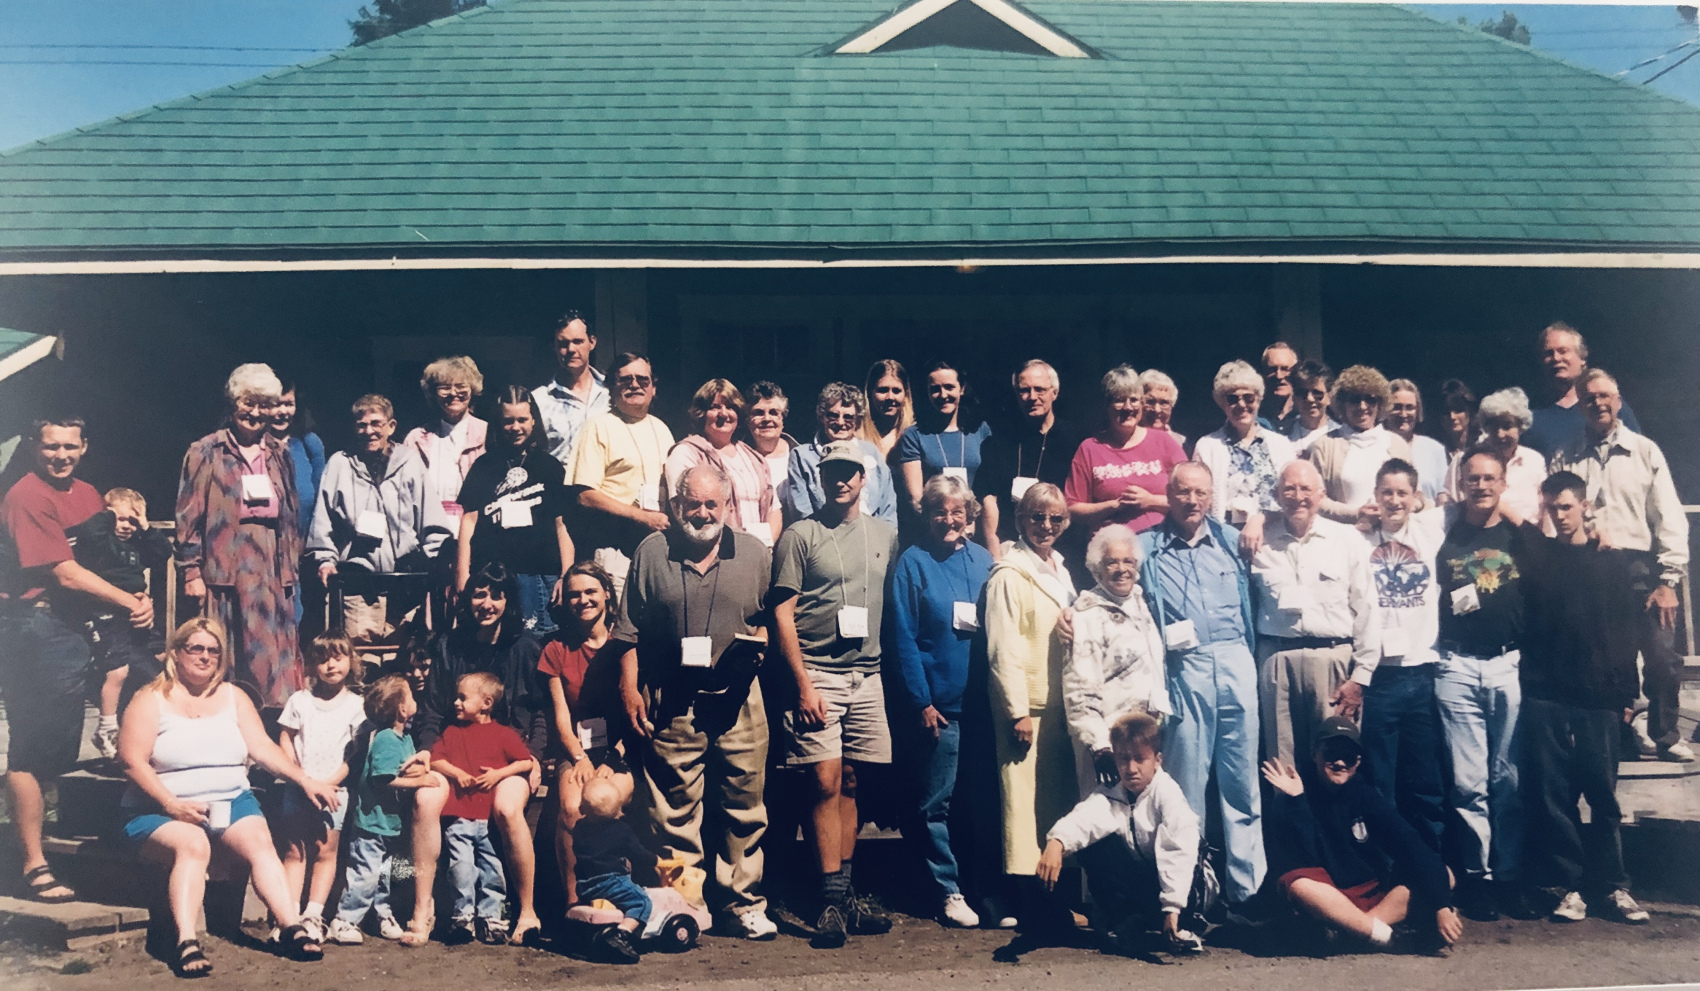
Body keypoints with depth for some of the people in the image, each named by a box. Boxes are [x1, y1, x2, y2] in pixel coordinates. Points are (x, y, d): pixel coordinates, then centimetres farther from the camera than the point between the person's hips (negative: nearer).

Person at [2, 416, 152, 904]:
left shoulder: (87, 494, 14)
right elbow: (65, 574, -15)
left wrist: (138, 601, -3)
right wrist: (130, 603, -9)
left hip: (75, 625, 8)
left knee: (61, 748, 12)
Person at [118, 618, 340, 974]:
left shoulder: (233, 697, 13)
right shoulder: (152, 700, 0)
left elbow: (262, 748, 7)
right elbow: (132, 760, -9)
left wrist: (305, 780, -7)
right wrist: (172, 804, -20)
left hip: (231, 801, 4)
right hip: (164, 810, -3)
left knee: (259, 841, -25)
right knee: (193, 846, -34)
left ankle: (293, 927, -31)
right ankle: (187, 943, -42)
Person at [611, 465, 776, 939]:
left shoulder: (753, 553, 8)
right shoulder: (652, 552, 6)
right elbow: (628, 631, 7)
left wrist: (757, 641, -8)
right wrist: (629, 689, 0)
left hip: (737, 700, 1)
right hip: (671, 704, -1)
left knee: (744, 805, 4)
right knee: (675, 808, 4)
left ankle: (743, 904, 15)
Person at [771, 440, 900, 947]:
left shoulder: (885, 534, 13)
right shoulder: (800, 535, 0)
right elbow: (782, 614, -3)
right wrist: (804, 685, -10)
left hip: (867, 676, 4)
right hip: (817, 673, -4)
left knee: (851, 784, 7)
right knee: (826, 782, -7)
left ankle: (846, 894, 14)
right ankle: (832, 899, -1)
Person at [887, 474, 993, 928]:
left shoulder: (983, 559, 9)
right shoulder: (913, 563, -4)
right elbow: (904, 638, -7)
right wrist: (922, 702, -11)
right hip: (938, 702, -4)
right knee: (936, 801, 2)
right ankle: (948, 890, 12)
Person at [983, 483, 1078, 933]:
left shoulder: (1060, 571, 15)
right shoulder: (1010, 574, -8)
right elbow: (1003, 648, -13)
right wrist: (1017, 711, -16)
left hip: (1062, 705, 8)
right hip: (1028, 706, -8)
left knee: (1060, 796, 10)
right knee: (1025, 797, -5)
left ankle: (1051, 891, 19)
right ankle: (1029, 899, -1)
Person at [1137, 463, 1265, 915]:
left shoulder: (1231, 539, 16)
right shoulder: (1147, 547, 7)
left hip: (1235, 662, 3)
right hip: (1183, 669, -2)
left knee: (1243, 784, 4)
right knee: (1187, 787, 1)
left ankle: (1247, 889, 11)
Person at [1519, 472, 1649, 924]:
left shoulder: (1614, 560, 9)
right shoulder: (1535, 556, 10)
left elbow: (1628, 627, 6)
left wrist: (1626, 691, 1)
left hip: (1599, 697, 0)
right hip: (1544, 695, 0)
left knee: (1602, 793, 1)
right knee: (1552, 794, -1)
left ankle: (1612, 885, 11)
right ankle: (1566, 885, 6)